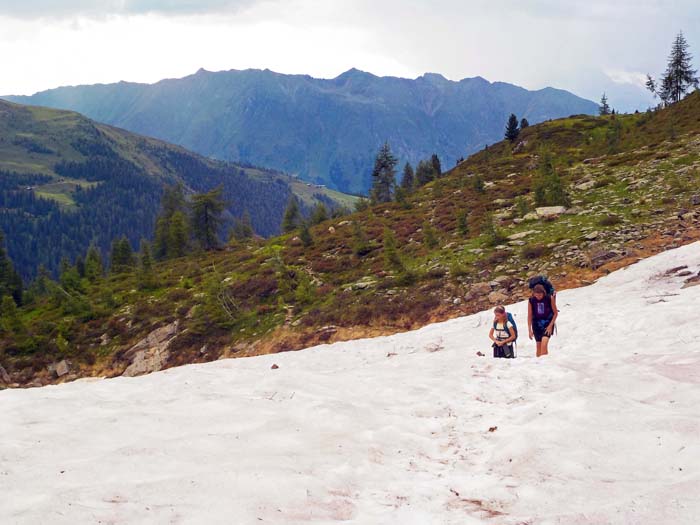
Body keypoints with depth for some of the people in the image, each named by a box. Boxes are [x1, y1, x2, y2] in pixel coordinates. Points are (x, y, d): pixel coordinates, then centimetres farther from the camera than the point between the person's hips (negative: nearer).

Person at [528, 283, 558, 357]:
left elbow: (555, 313, -5)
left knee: (544, 342, -21)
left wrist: (550, 325, -11)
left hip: (548, 323, -2)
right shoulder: (531, 300, -10)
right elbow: (529, 316, -2)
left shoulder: (550, 298, -14)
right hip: (537, 324, 2)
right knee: (539, 345, 6)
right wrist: (530, 330, -3)